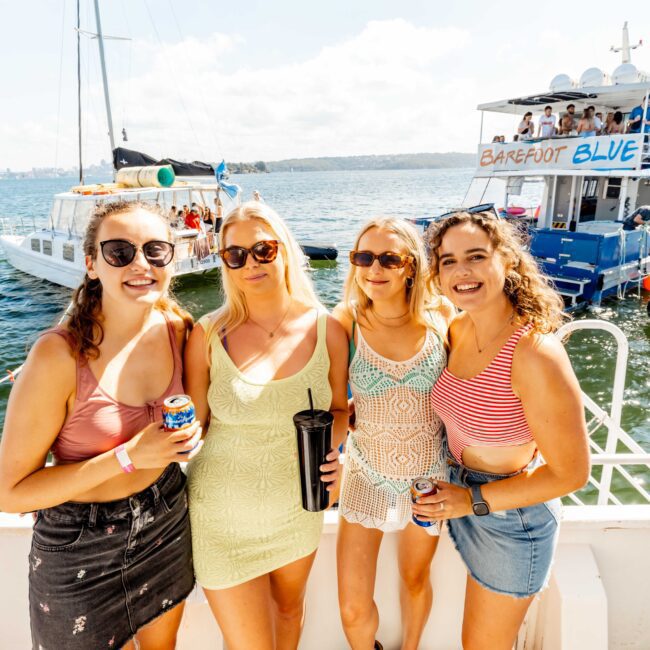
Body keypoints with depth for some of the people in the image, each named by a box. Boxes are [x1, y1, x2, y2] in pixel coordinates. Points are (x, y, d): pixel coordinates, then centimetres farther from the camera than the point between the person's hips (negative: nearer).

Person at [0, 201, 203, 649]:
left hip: (167, 519, 5)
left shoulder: (178, 329, -11)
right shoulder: (60, 355, -26)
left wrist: (188, 435, -11)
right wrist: (125, 457, -27)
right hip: (81, 547, -4)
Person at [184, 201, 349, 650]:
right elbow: (194, 425, -2)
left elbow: (340, 408, 3)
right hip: (225, 516, -2)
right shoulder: (209, 335, -14)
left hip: (298, 508, 3)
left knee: (290, 606, 29)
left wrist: (332, 447, -14)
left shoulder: (327, 330, -10)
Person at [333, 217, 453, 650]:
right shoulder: (347, 320, -16)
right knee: (353, 610, 6)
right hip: (367, 473, -1)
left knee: (415, 580, 25)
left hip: (430, 474, 1)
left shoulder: (441, 314, -13)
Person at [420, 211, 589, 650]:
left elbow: (572, 474, -22)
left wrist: (474, 500, -19)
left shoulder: (536, 353, -31)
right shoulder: (459, 328, -8)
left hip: (512, 521, -6)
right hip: (463, 500, 7)